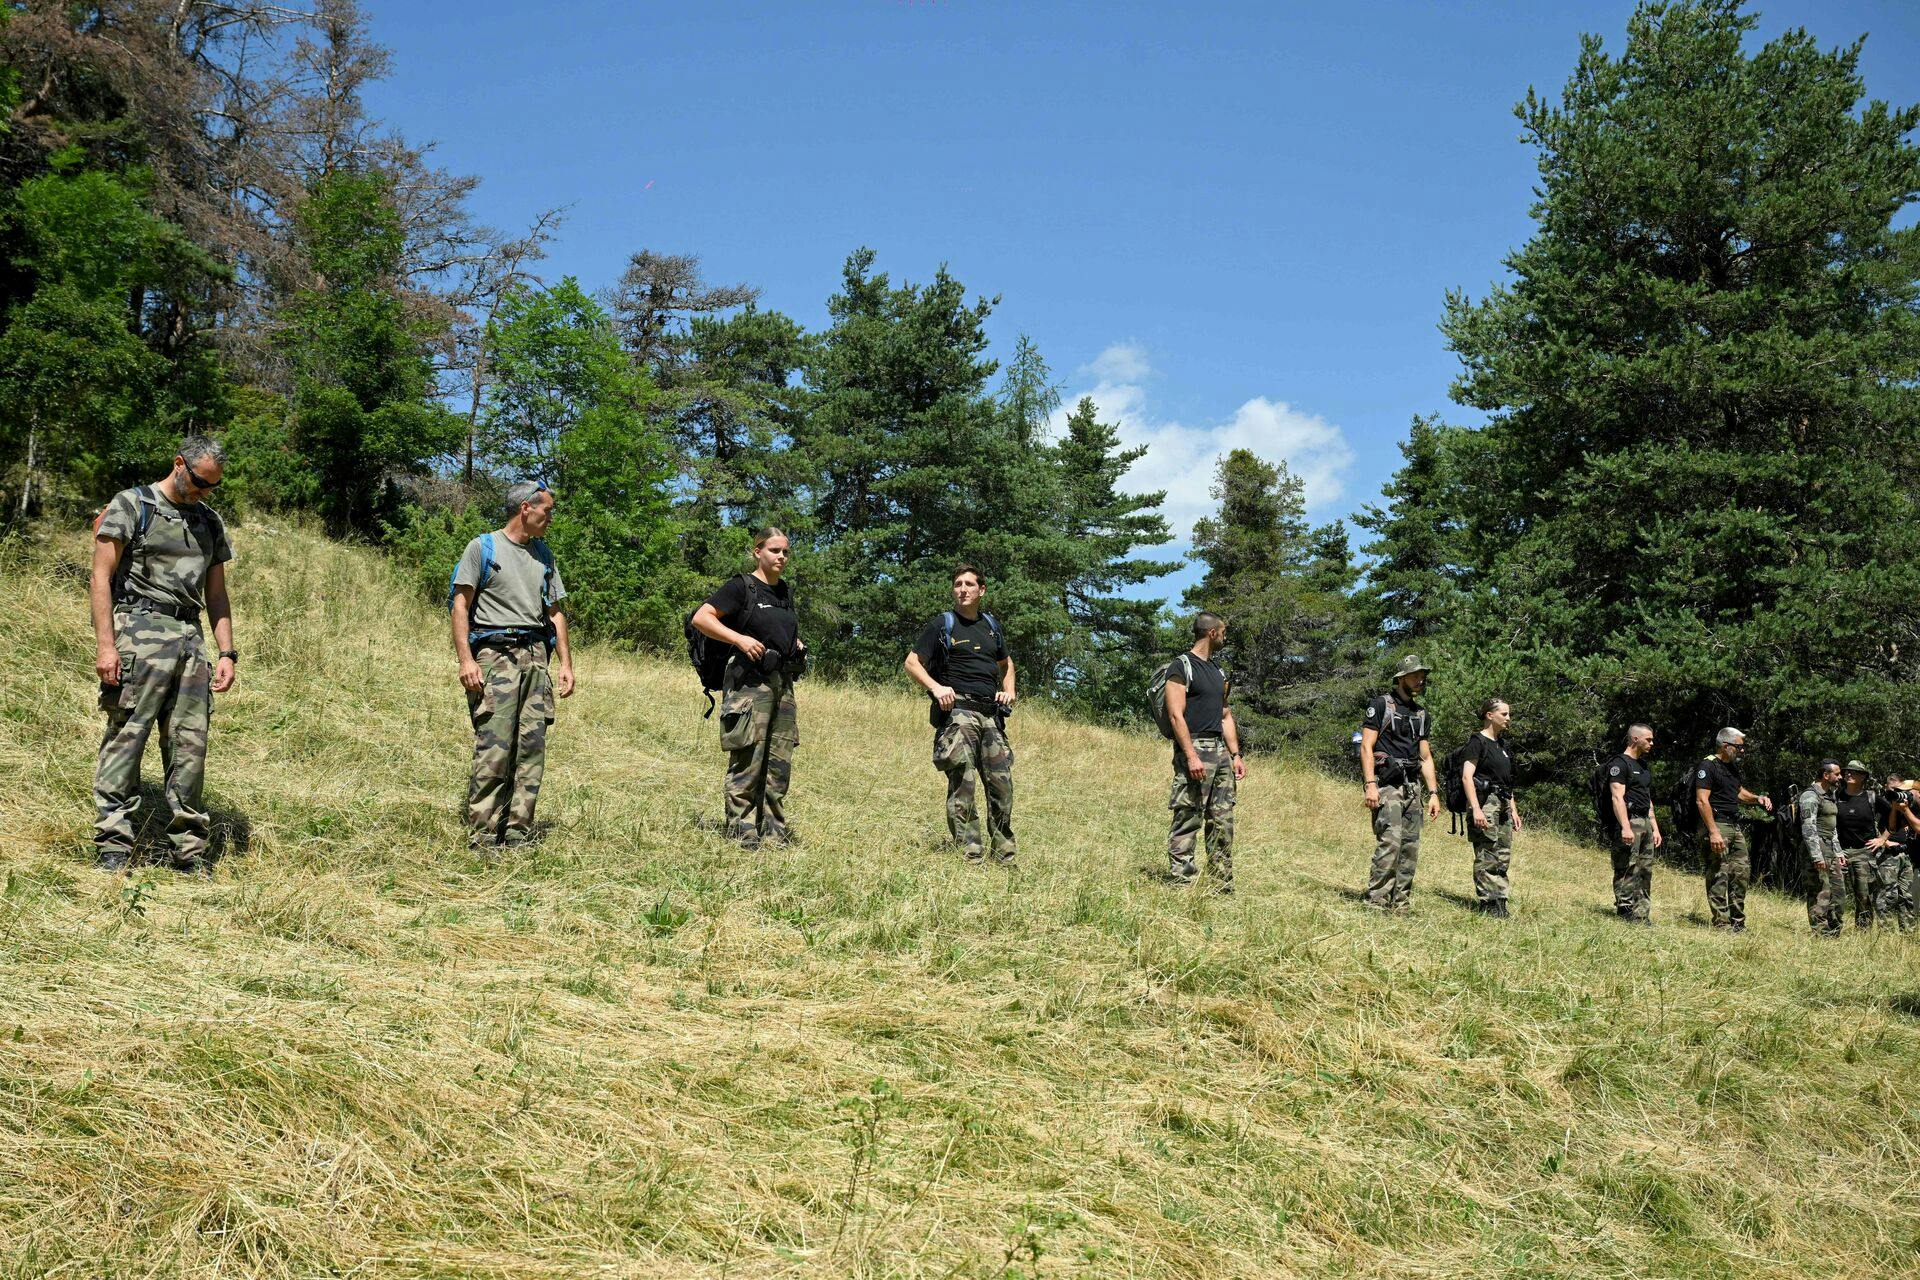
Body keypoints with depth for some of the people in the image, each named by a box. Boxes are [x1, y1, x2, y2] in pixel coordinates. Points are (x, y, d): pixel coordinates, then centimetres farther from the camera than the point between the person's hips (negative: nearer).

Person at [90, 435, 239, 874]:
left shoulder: (211, 523, 19)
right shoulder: (131, 505, 2)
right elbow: (101, 577, -4)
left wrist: (227, 652, 11)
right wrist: (105, 645, -13)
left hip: (192, 638, 5)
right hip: (140, 631, -5)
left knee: (191, 743, 3)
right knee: (126, 736, -8)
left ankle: (190, 850, 7)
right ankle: (113, 846, -5)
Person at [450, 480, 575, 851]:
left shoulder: (543, 555, 21)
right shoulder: (483, 547, 3)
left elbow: (555, 612, 22)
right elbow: (460, 604, -3)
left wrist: (566, 663, 13)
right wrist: (466, 660, -13)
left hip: (535, 656, 6)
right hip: (494, 653, -6)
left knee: (532, 748, 1)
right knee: (494, 747, -13)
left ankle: (517, 834, 5)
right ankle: (483, 835, -9)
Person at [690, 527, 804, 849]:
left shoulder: (785, 592, 18)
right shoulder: (741, 586, -4)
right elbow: (701, 618, -12)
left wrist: (798, 646, 12)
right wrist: (740, 639, -20)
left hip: (783, 684, 8)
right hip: (750, 682, -7)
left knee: (779, 764, 8)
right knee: (747, 762, -7)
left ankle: (773, 832, 15)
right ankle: (741, 833, -3)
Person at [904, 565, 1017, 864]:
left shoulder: (991, 626, 20)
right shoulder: (942, 624, 5)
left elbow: (1005, 664, 35)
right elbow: (912, 663, 1)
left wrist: (1008, 690, 16)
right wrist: (936, 688, -14)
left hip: (991, 714, 5)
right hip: (957, 710, -5)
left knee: (1002, 784, 3)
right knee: (962, 783, -12)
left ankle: (1005, 856, 15)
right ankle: (970, 856, -11)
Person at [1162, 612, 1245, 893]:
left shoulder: (1218, 670, 20)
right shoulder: (1182, 666, -7)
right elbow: (1176, 715, -14)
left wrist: (1236, 755, 13)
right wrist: (1191, 756, -22)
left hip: (1221, 751, 8)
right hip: (1194, 749, -8)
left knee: (1223, 822, 7)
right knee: (1187, 822, -9)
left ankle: (1221, 885, 11)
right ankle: (1180, 884, -8)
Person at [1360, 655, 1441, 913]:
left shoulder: (1421, 713, 19)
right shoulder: (1381, 705, -2)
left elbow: (1425, 757, 22)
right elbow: (1366, 746, -8)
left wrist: (1433, 792, 14)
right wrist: (1370, 784, -18)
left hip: (1412, 787, 7)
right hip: (1386, 785, -7)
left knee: (1411, 847, 3)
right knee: (1390, 842, -16)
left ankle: (1401, 902, 8)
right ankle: (1376, 901, -13)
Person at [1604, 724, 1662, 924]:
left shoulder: (1644, 767, 21)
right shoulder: (1619, 764, -8)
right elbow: (1617, 798, -17)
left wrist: (1655, 828, 19)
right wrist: (1625, 827, -25)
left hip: (1645, 823, 9)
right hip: (1629, 822, -9)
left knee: (1645, 872, 8)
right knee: (1626, 873, -9)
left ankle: (1642, 916, 11)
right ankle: (1625, 913, -8)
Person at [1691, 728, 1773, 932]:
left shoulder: (1733, 766, 17)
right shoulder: (1708, 766, -11)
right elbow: (1702, 800, -17)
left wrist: (1757, 798, 11)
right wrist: (1713, 832, -23)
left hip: (1735, 826, 9)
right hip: (1717, 824, -9)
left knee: (1742, 872, 9)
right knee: (1719, 875, -7)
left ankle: (1738, 921, 17)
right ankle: (1721, 923, -4)